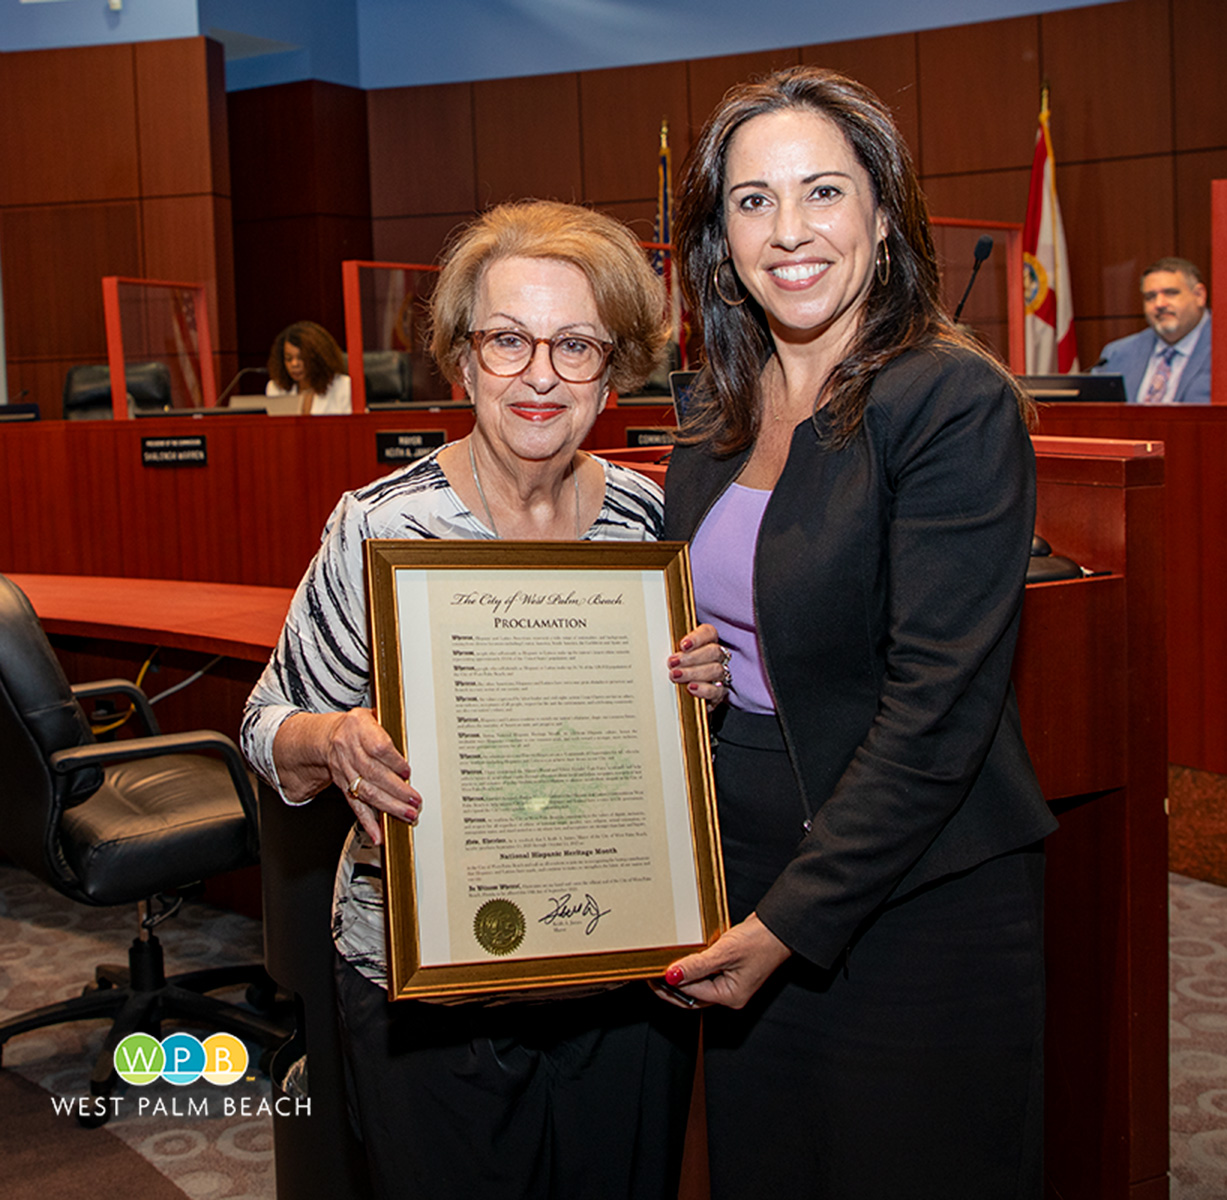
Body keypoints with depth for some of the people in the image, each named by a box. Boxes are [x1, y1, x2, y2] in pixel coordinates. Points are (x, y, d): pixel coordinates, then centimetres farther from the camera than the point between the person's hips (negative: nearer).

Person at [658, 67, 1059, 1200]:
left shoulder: (958, 404, -16)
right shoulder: (719, 412, 6)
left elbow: (935, 705, -20)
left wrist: (791, 921, -19)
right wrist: (680, 668, -4)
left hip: (912, 899, -6)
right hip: (743, 874, 7)